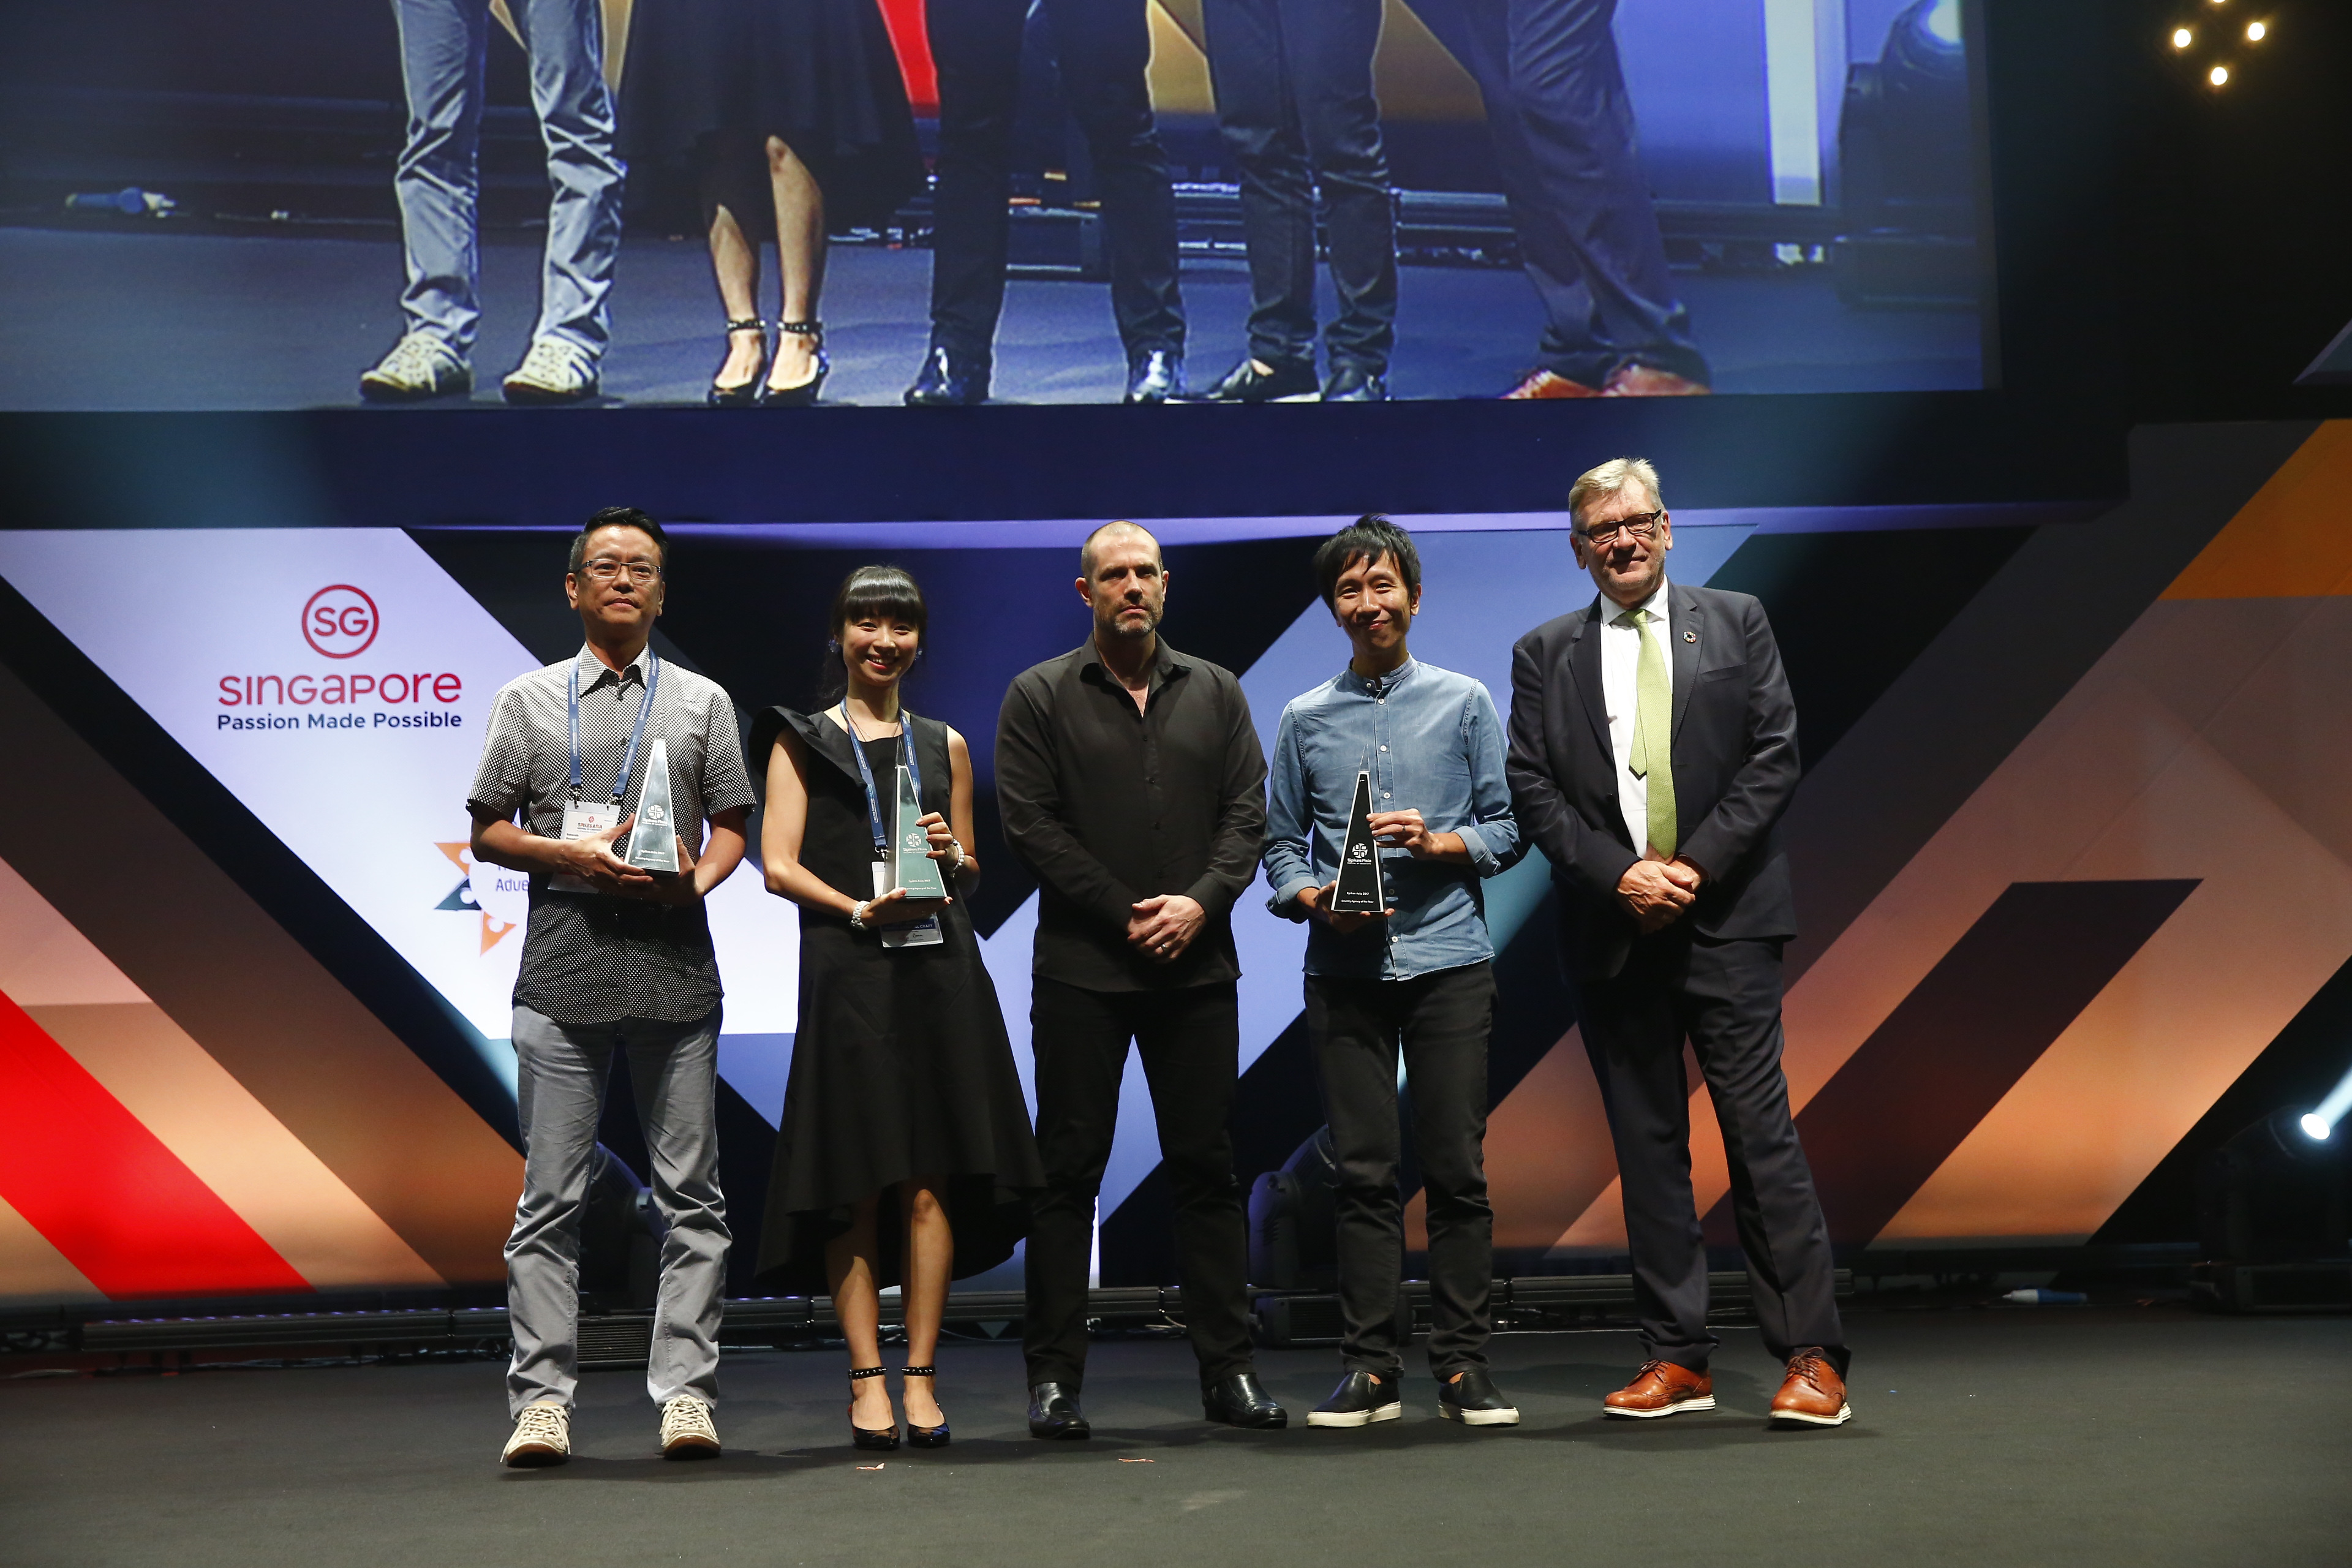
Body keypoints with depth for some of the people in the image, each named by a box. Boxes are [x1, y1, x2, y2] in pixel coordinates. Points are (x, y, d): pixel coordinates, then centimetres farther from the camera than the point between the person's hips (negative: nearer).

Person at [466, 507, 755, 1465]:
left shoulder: (703, 702, 15)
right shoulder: (528, 701, 12)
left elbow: (732, 824, 13)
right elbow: (487, 831, 9)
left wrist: (697, 879, -8)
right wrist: (576, 856, -8)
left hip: (676, 966, 1)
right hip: (563, 971, -1)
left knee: (690, 1192, 1)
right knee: (551, 1196, -1)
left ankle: (685, 1392, 7)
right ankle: (541, 1401, 4)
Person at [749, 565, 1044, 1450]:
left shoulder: (944, 746, 20)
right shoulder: (802, 741, 11)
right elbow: (778, 865, 1)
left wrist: (951, 856, -1)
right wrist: (856, 909, -14)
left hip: (940, 971, 2)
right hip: (846, 976, -2)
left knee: (932, 1180, -2)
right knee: (855, 1184, -3)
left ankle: (920, 1377, 3)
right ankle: (866, 1380, 2)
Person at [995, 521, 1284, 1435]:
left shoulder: (1215, 693, 13)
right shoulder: (1039, 698, 4)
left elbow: (1248, 811, 7)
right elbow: (1029, 824, -3)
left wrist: (1201, 900, -10)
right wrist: (1127, 915, -9)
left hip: (1197, 964, 2)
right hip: (1082, 969, -2)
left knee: (1206, 1164, 5)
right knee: (1068, 1170, 1)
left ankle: (1228, 1369, 11)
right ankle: (1055, 1377, 8)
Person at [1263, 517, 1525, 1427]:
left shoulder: (1464, 703, 9)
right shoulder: (1305, 720, 12)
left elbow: (1508, 830, 7)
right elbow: (1279, 844, 12)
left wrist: (1439, 843, -11)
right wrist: (1312, 897, -8)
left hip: (1449, 960, -1)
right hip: (1344, 970, 1)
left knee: (1457, 1167, -2)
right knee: (1364, 1171, 2)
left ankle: (1463, 1366, 6)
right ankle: (1370, 1369, 8)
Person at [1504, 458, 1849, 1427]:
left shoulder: (1735, 621, 9)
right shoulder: (1544, 654, 11)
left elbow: (1774, 757, 1)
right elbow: (1533, 789, 4)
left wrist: (1693, 866, -9)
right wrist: (1619, 874, -10)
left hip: (1724, 915, -2)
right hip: (1611, 926, 2)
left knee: (1761, 1128, -5)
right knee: (1646, 1144, 6)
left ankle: (1812, 1356, -1)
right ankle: (1676, 1357, 12)